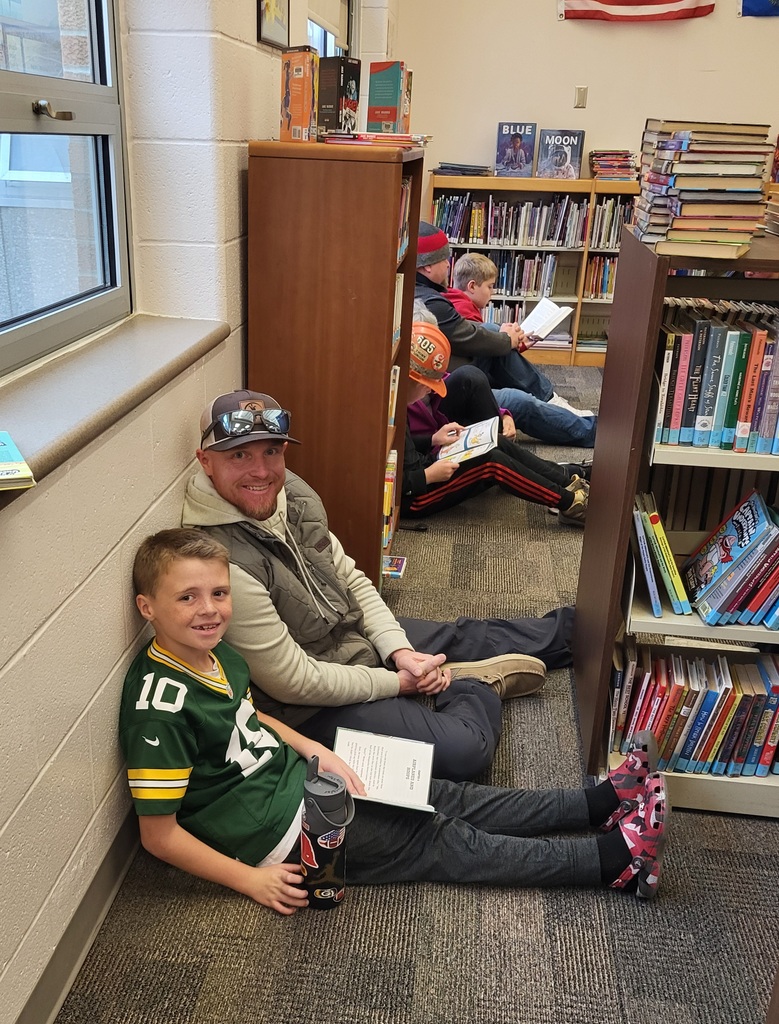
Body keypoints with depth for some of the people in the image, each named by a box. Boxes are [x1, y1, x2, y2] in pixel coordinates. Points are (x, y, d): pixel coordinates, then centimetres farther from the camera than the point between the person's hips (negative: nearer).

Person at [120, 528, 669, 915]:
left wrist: (315, 750, 6)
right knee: (444, 842, -3)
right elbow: (158, 833, -21)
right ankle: (615, 857, 6)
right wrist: (250, 878, -18)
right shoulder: (160, 704, -27)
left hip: (295, 778, 8)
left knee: (450, 800, 8)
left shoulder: (216, 653, -1)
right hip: (282, 831, -8)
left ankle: (602, 802, 16)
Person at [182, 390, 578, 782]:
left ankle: (572, 629, 44)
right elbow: (295, 682, -26)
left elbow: (351, 579, 6)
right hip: (309, 706, -8)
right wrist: (399, 682, -15)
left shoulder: (291, 493, -9)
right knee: (465, 749, -17)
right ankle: (472, 684, 15)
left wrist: (400, 650, -6)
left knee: (467, 636, 20)